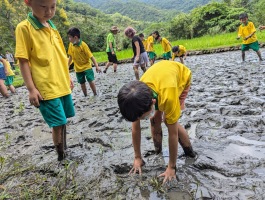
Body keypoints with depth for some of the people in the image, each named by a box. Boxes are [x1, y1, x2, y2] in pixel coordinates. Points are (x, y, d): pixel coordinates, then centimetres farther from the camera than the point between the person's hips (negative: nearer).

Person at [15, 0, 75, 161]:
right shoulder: (24, 28, -8)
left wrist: (68, 78, 18)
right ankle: (61, 156, 17)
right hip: (46, 88, -6)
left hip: (63, 85, 7)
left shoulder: (53, 28, 11)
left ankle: (64, 151, 35)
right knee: (58, 124, -3)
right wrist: (31, 89, -14)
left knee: (63, 121, 16)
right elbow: (23, 61, -10)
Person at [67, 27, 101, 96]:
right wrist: (67, 66, 13)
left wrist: (97, 66, -21)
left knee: (91, 81, -9)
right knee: (82, 83, 9)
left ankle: (95, 94, 9)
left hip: (87, 67, -4)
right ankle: (86, 96, 24)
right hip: (78, 68, 4)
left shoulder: (83, 45, -18)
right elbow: (70, 56, 9)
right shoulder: (71, 45, -4)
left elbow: (91, 56, -18)